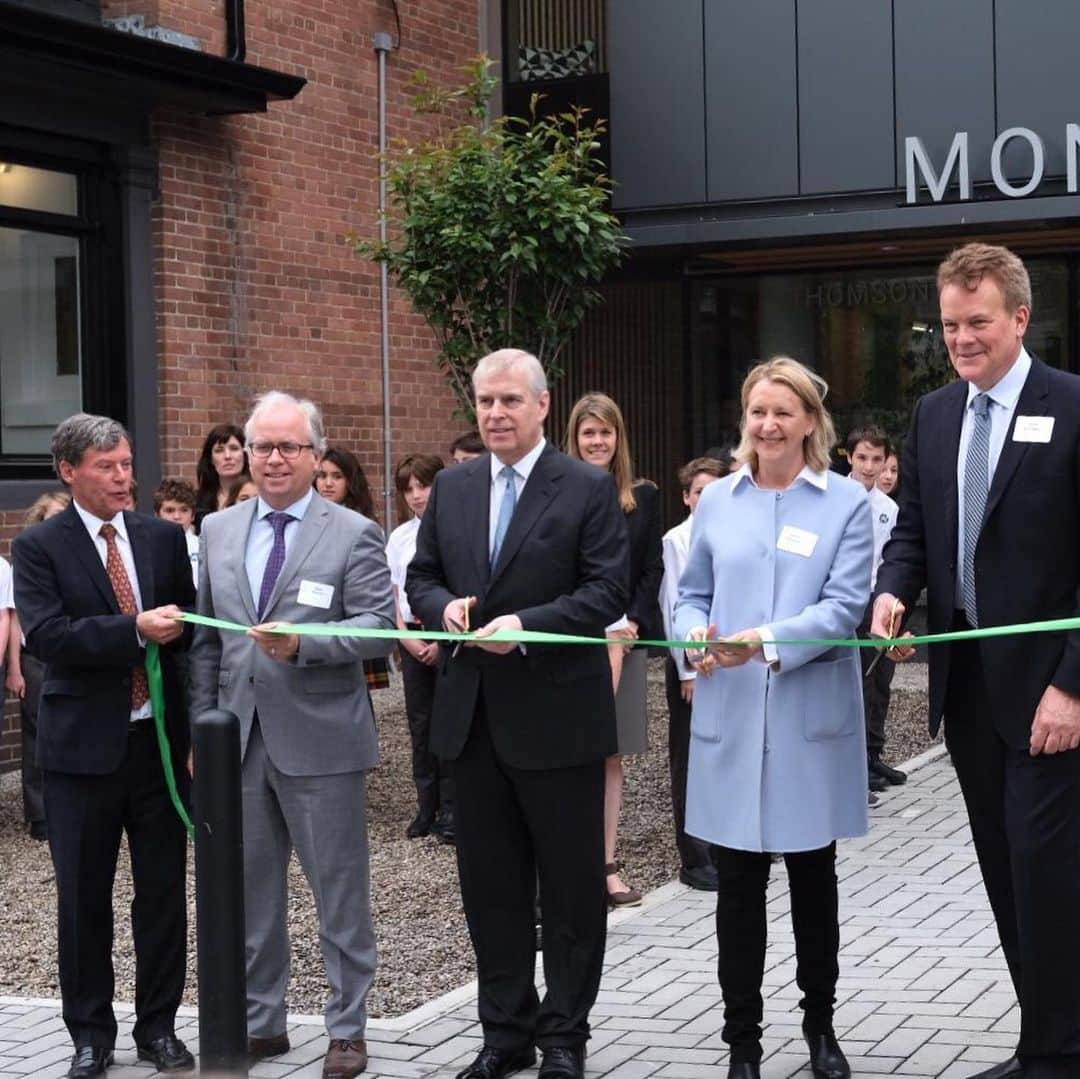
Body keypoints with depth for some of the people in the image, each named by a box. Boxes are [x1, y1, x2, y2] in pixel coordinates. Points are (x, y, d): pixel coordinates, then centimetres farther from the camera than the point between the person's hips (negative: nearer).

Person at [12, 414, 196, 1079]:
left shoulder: (164, 538, 8)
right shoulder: (40, 547, -3)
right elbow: (45, 635, -17)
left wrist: (174, 628, -10)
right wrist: (136, 630, -25)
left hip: (159, 739, 3)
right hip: (84, 744, -3)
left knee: (164, 893, 8)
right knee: (83, 899, 6)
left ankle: (159, 1026, 21)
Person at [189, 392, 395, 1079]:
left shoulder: (354, 534, -4)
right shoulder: (218, 531, 11)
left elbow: (380, 629, -11)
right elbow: (206, 640, 13)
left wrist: (303, 642, -25)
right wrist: (202, 727, 9)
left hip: (321, 740, -5)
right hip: (240, 738, 5)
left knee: (341, 892, 5)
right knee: (250, 891, 13)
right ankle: (262, 1022, 27)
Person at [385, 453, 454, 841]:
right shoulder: (399, 537, 9)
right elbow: (390, 595, 9)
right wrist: (407, 638, -2)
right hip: (412, 637, 4)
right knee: (419, 722, 8)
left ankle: (450, 810, 4)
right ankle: (426, 807, 15)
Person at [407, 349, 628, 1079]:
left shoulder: (589, 488, -6)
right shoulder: (452, 487, 10)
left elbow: (608, 592, -12)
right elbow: (421, 577, 13)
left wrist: (525, 624, -22)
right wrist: (444, 606, -9)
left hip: (558, 716, -5)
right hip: (474, 715, 5)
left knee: (571, 885, 5)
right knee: (490, 883, 12)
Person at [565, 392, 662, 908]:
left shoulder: (643, 498, 8)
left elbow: (653, 570, 7)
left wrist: (630, 625, -7)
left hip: (625, 638, 3)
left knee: (612, 756, 7)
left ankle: (607, 864, 11)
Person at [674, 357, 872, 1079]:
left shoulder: (847, 502, -1)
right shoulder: (718, 500, 8)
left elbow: (845, 605, -11)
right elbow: (693, 594, 13)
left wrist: (766, 640, -24)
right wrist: (696, 635, -10)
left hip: (812, 718, -1)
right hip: (731, 718, 2)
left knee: (814, 881, 12)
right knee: (738, 887, 3)